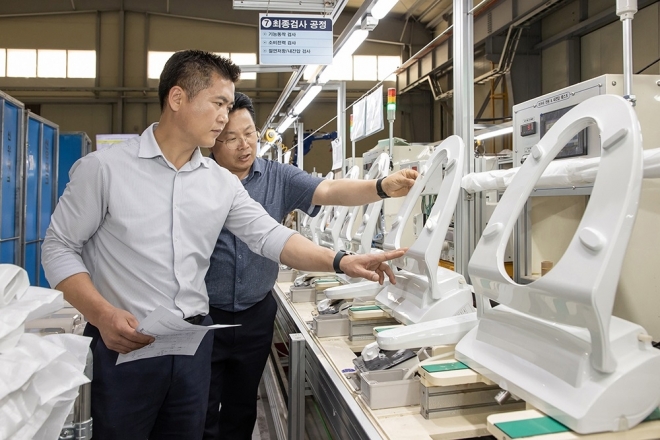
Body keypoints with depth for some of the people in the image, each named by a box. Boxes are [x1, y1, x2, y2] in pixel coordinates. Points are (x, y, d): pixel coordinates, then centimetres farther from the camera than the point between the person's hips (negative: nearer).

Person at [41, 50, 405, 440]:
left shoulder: (223, 183, 2)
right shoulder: (104, 168, -8)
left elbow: (270, 236, -2)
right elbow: (60, 248, -4)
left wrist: (340, 261, -14)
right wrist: (103, 315, -19)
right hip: (122, 343, -3)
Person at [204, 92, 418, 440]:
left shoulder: (278, 177, -2)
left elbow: (330, 191, -14)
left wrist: (384, 187, -29)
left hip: (257, 315, 3)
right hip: (205, 315, -2)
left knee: (242, 408, 20)